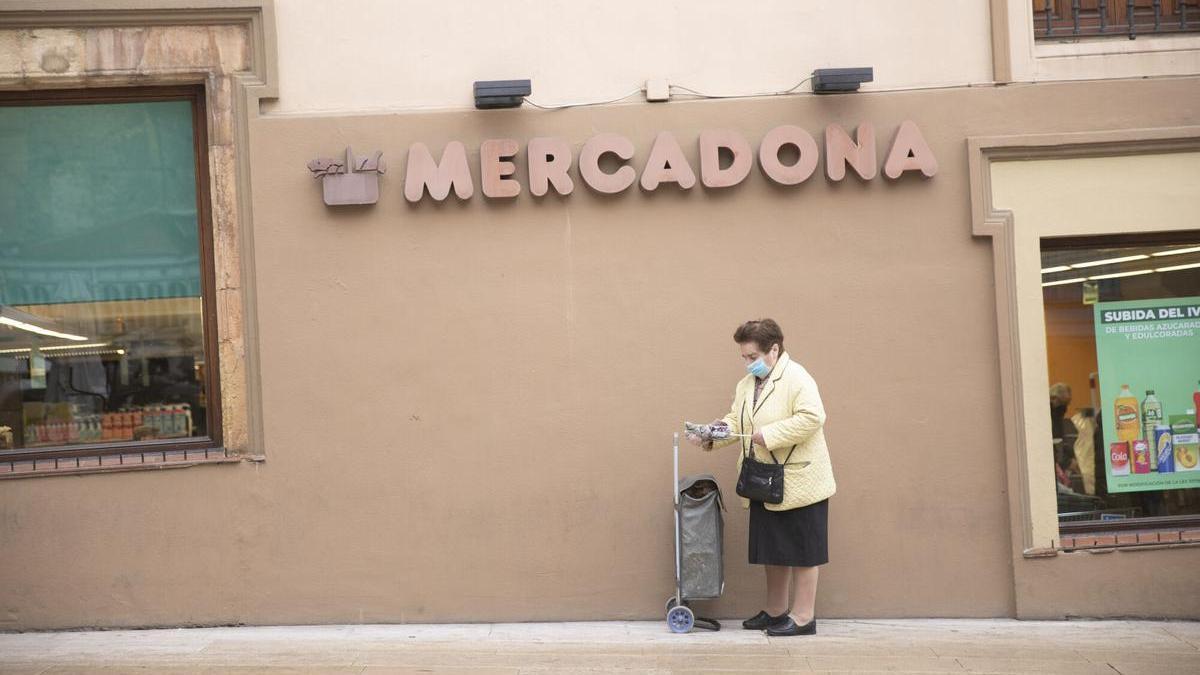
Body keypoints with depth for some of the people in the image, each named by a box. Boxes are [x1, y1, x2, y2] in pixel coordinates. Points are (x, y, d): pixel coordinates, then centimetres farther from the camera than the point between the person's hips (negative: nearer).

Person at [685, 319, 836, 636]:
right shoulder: (746, 384, 12)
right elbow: (736, 420, 13)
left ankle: (803, 616, 11)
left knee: (800, 550, 1)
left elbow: (811, 418, -26)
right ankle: (776, 610, 29)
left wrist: (769, 435, -27)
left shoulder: (797, 378, -15)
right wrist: (712, 434, -5)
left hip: (797, 482, -8)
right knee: (772, 550, 16)